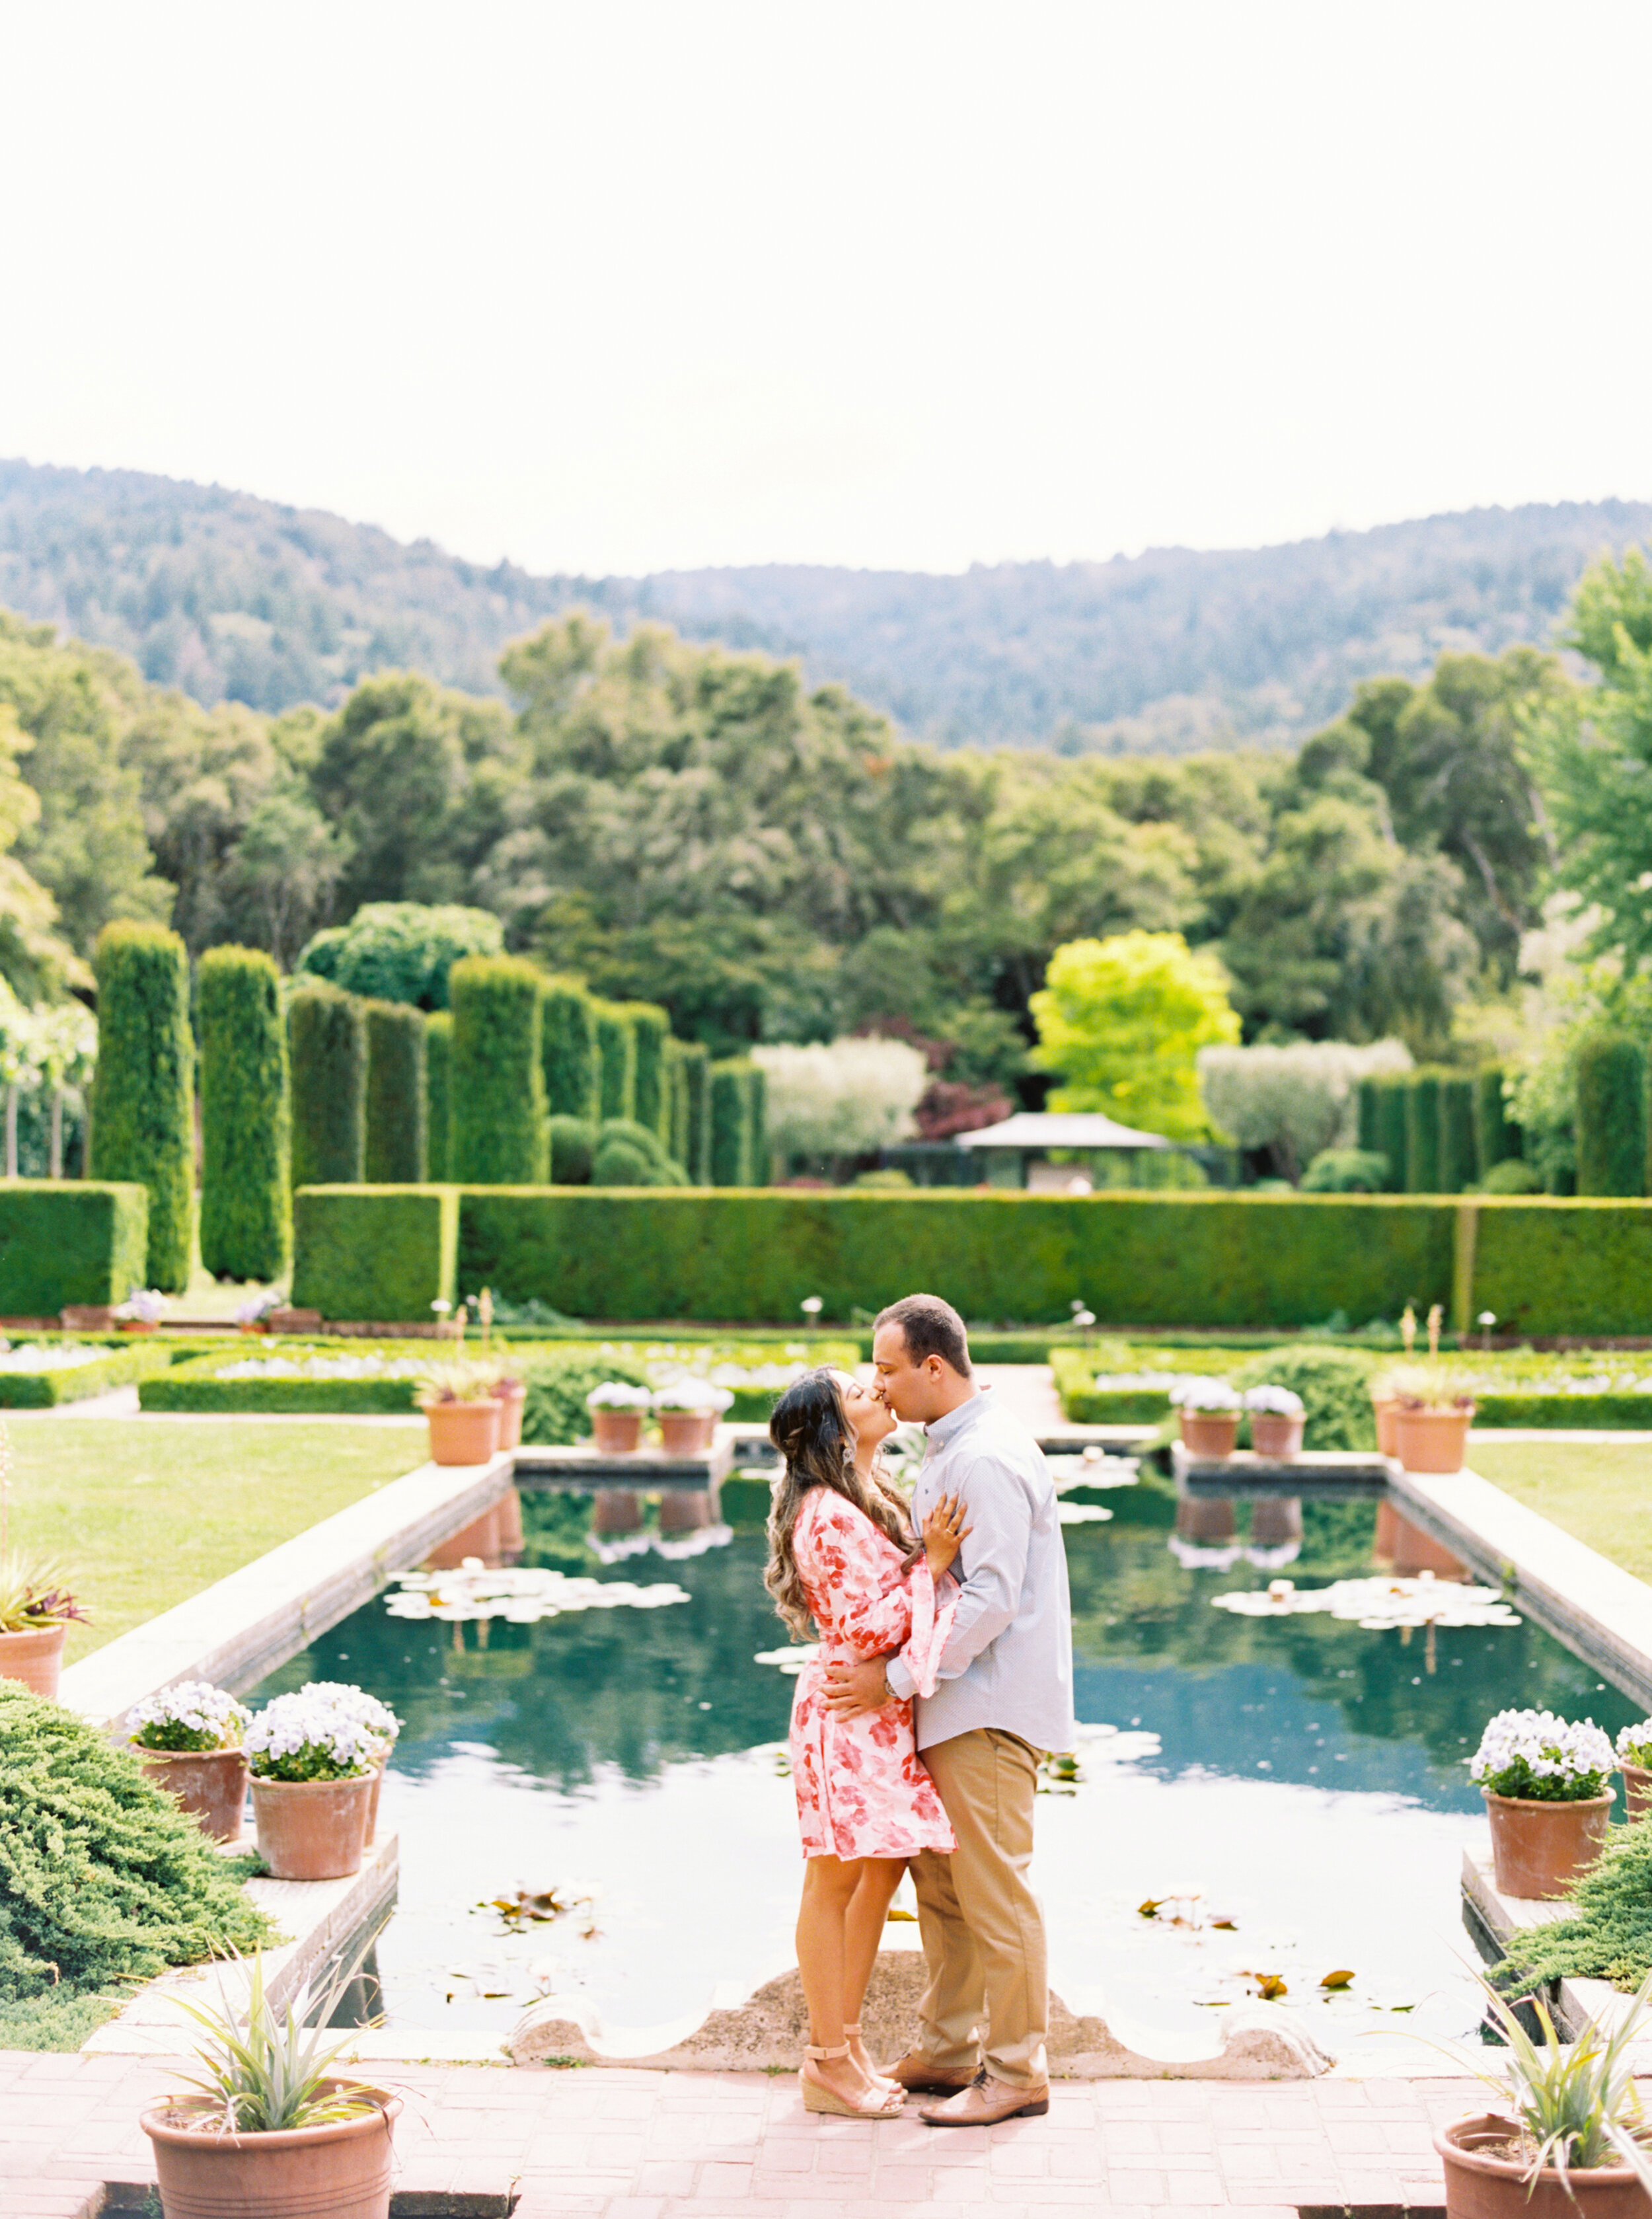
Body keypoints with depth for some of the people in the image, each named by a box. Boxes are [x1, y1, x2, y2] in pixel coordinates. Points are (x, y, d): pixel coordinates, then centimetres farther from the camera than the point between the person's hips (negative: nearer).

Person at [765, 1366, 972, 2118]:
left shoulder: (870, 1500, 11)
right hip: (849, 1712, -10)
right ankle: (828, 2063, 10)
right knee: (836, 1881, 0)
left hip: (886, 1716, 10)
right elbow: (863, 1630, -22)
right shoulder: (826, 1516, -19)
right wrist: (929, 1563, -21)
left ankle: (847, 2044, 25)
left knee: (883, 1873, 14)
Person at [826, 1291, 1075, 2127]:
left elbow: (991, 1598, -24)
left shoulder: (987, 1460, -18)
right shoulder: (950, 1450, 16)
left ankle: (1017, 2073, 5)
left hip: (987, 1711, -10)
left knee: (992, 1893, -3)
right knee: (938, 1880, 15)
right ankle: (948, 2051, 24)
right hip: (952, 1704, 10)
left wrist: (896, 1679, -21)